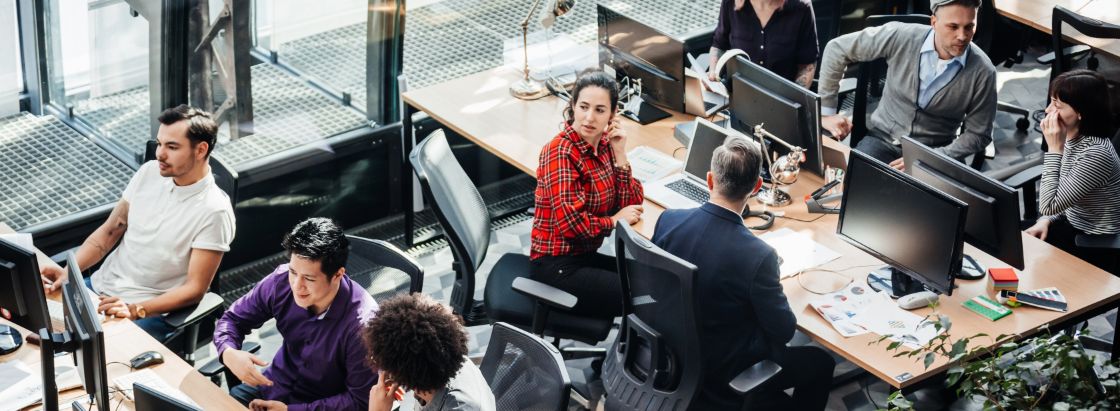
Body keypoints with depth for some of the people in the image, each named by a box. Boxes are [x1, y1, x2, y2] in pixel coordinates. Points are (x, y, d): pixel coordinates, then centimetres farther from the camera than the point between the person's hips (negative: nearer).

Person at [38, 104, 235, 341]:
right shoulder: (149, 173, 3)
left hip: (150, 311, -6)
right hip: (100, 285, 7)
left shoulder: (213, 212, -16)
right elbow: (109, 231, 10)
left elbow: (194, 289, -16)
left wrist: (136, 310, -28)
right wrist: (67, 270, -6)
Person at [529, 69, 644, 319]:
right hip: (558, 268, -8)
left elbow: (631, 205, 1)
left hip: (585, 258, 8)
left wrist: (619, 153, -9)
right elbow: (570, 223, -25)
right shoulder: (560, 152, -18)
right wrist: (614, 221, -9)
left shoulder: (603, 144, 4)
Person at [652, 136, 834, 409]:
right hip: (722, 372, -6)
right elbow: (784, 331, -18)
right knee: (821, 362, 18)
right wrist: (773, 289, 2)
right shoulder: (758, 256, -32)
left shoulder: (668, 220, -17)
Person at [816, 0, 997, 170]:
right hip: (883, 138, 0)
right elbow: (837, 48, -5)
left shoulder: (983, 71, -15)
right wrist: (826, 111, -5)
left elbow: (977, 134, -5)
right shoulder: (901, 37, -15)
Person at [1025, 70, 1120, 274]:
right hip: (1072, 226, 8)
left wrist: (1054, 149, -26)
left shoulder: (1096, 154, -29)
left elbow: (1049, 206, -27)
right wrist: (1046, 221, -4)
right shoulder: (1073, 138, -2)